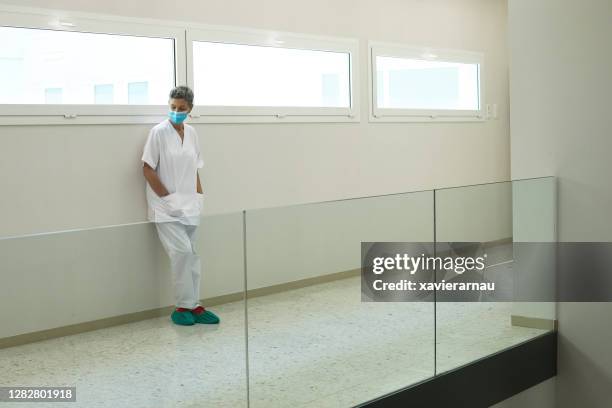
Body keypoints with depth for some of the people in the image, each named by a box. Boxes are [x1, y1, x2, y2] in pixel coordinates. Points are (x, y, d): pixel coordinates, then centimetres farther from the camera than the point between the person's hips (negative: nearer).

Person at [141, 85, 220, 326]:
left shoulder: (191, 133, 8)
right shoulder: (159, 132, -8)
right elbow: (148, 169, -9)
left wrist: (199, 196, 4)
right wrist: (167, 197, -11)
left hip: (188, 206, 5)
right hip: (166, 207, -5)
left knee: (191, 255, 7)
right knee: (182, 252, -14)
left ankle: (192, 305, 15)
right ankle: (184, 306, -3)